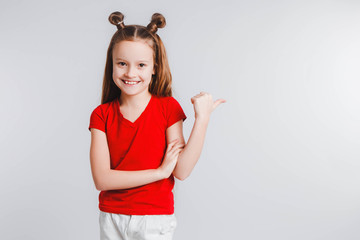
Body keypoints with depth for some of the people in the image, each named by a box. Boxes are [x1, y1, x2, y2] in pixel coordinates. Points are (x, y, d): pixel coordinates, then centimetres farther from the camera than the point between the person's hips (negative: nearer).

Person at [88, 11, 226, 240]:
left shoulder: (168, 107, -6)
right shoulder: (101, 115, -3)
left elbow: (182, 170, -13)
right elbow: (102, 179, -13)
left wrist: (202, 119, -18)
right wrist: (159, 171, -16)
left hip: (154, 219, -1)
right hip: (111, 218, 2)